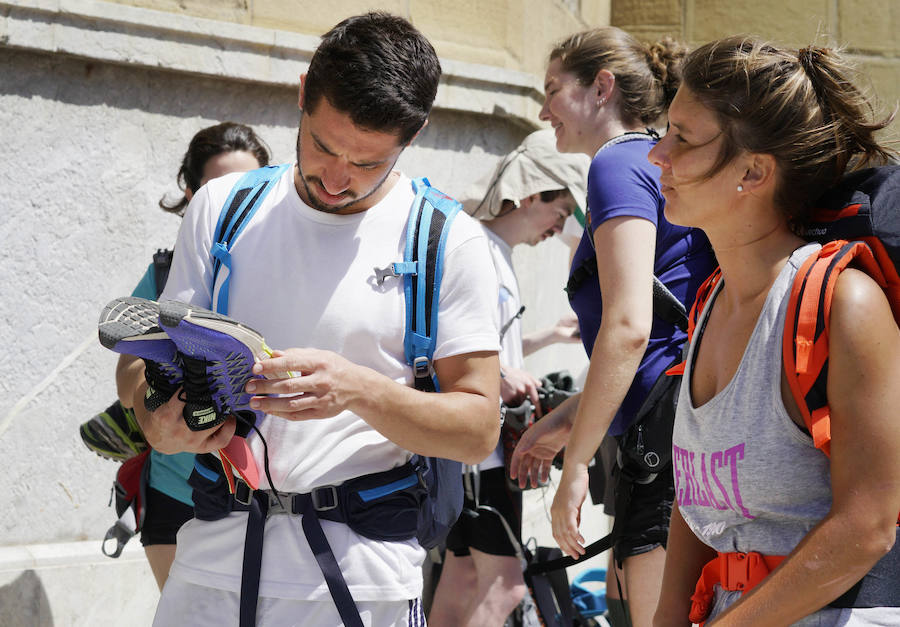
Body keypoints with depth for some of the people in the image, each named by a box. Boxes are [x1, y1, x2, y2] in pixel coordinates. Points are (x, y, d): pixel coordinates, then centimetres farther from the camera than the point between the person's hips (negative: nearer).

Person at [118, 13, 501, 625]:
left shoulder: (450, 242, -4)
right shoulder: (221, 208, 5)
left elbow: (480, 427, -6)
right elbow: (150, 355, 8)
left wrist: (360, 390, -23)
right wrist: (161, 423, -15)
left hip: (362, 575, -3)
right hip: (210, 556, 3)